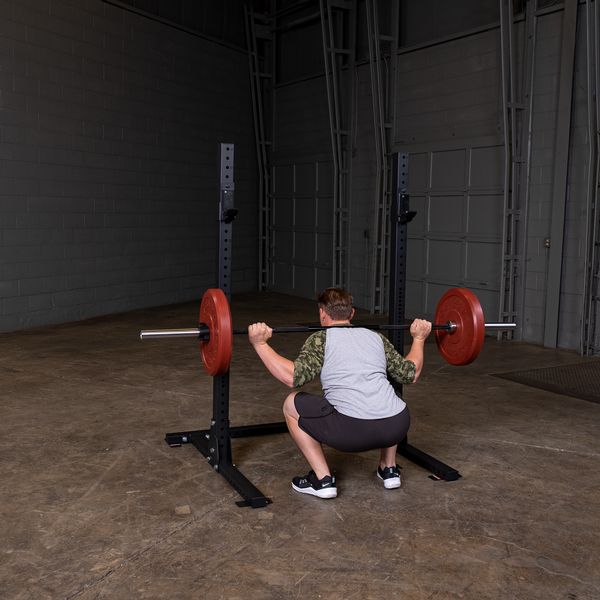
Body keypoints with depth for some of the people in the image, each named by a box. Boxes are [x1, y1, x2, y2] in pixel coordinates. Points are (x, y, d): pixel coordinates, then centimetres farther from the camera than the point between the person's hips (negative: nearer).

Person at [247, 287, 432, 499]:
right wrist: (419, 338, 42)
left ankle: (323, 479, 14)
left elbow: (294, 377, -5)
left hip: (353, 430, -5)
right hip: (398, 427, 6)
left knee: (292, 406, 18)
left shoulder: (321, 339, 10)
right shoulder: (376, 337, 23)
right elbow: (410, 374, 27)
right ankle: (389, 470, 32)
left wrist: (260, 343, 2)